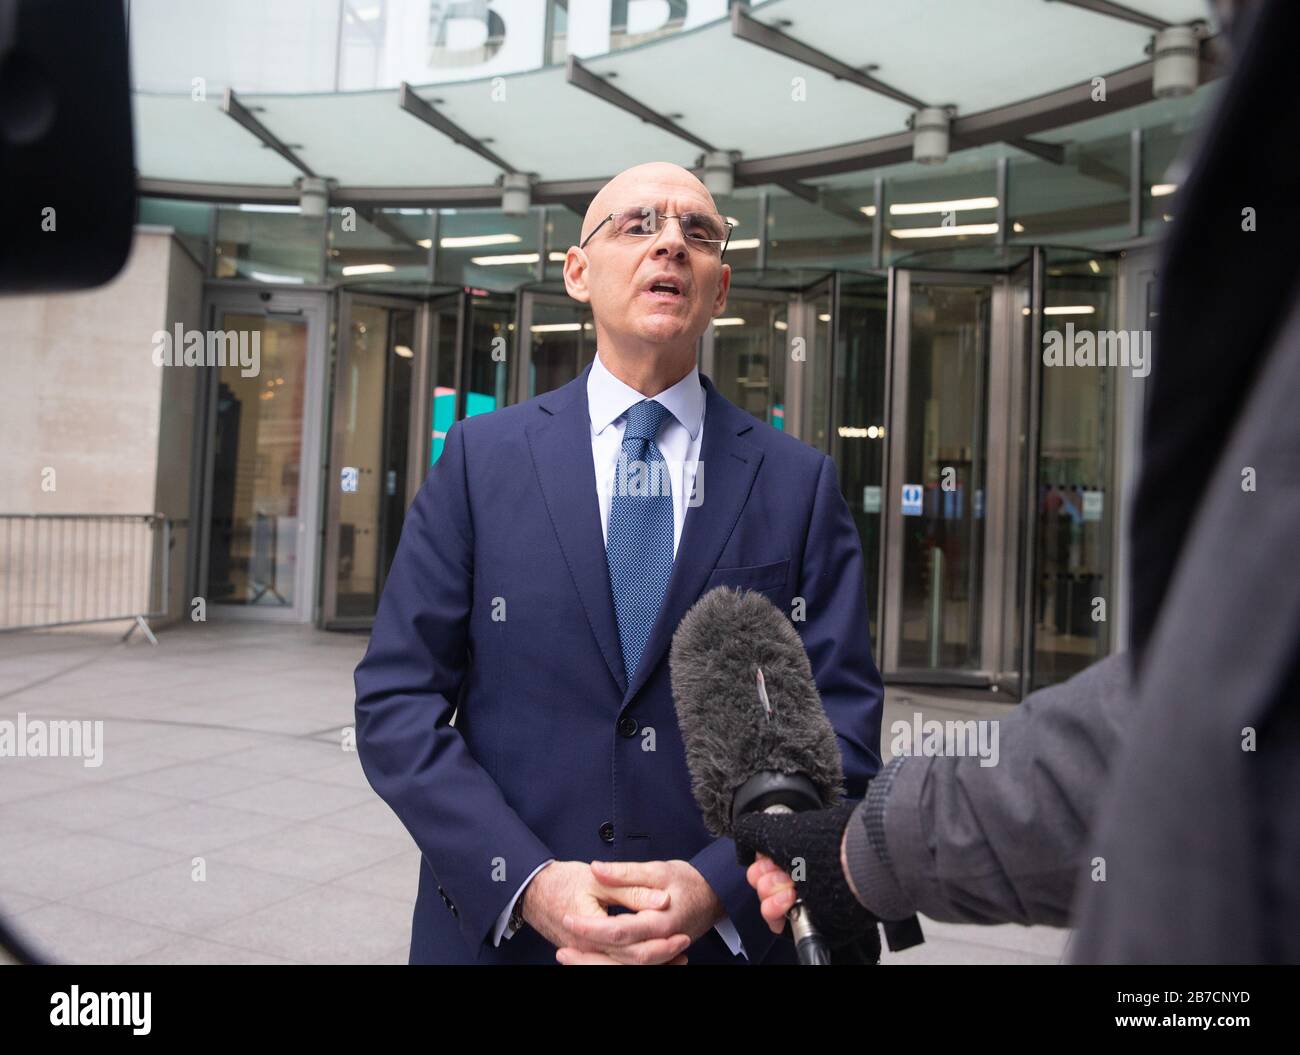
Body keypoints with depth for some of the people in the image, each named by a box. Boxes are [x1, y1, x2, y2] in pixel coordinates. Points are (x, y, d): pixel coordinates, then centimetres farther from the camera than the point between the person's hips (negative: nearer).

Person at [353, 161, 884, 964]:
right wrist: (528, 882, -16)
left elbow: (841, 724, -4)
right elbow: (397, 700, -5)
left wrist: (717, 887, -17)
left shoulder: (799, 482, -2)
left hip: (728, 932, 1)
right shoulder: (482, 457, -3)